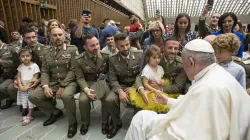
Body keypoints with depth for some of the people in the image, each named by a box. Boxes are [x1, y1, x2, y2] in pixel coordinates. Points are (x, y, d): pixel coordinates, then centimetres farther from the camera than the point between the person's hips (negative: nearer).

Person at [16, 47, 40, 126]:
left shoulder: (34, 66, -9)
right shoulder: (21, 66, 7)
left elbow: (35, 77, -12)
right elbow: (18, 77, 5)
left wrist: (28, 86, -17)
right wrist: (20, 86, -11)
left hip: (31, 86, -5)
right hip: (22, 87, 5)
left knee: (31, 100, -2)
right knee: (24, 100, 9)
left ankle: (29, 116, 10)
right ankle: (27, 114, 24)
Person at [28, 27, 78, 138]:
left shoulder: (72, 49, -4)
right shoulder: (47, 52, 11)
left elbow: (73, 70, -12)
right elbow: (44, 71, 8)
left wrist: (62, 86, -19)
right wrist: (45, 86, -10)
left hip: (69, 82, -5)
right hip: (52, 83, 6)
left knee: (66, 95, -36)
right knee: (32, 96, -9)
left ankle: (73, 122, -9)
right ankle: (55, 112, 14)